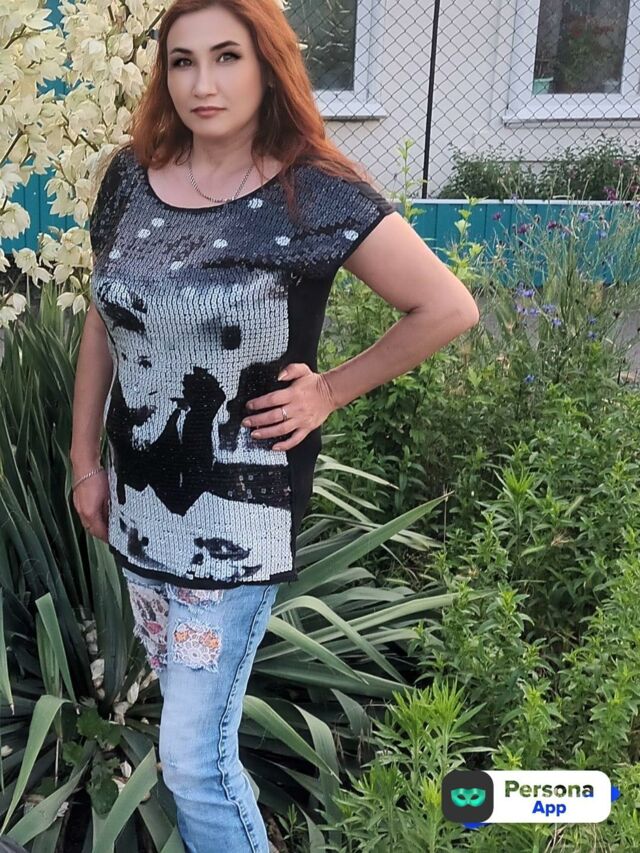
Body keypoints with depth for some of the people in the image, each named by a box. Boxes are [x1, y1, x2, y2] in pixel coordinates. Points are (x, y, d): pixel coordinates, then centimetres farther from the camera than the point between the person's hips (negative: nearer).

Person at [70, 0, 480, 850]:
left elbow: (449, 308, -10)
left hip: (240, 507, -5)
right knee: (189, 713, 22)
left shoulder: (315, 193, -14)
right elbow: (102, 321, 10)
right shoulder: (132, 174, 0)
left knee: (193, 755, -1)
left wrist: (331, 390, -9)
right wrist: (85, 457, 12)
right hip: (141, 498, 5)